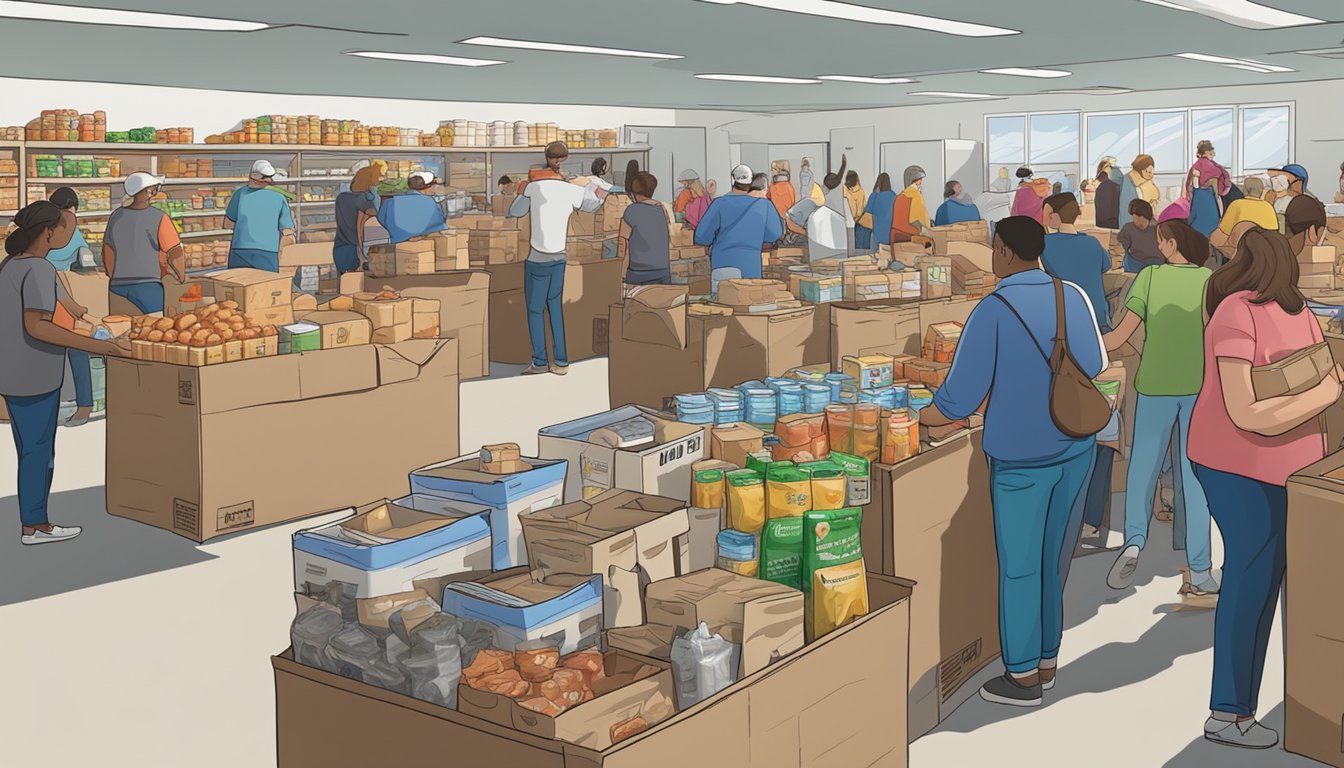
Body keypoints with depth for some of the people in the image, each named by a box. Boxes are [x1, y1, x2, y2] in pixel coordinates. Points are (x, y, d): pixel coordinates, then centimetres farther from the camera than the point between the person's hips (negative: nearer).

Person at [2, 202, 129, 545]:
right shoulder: (39, 270, -18)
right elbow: (36, 326, -25)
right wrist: (92, 345, -25)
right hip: (33, 376, -9)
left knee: (31, 449, 14)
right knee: (38, 450, 2)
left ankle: (34, 521, 20)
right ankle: (34, 525, 9)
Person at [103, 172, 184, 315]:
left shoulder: (116, 216, 7)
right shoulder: (159, 218, -11)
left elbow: (108, 253, 13)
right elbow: (175, 254, -11)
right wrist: (182, 276, 7)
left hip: (119, 287, 6)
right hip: (148, 286, -6)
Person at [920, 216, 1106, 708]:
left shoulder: (993, 311, -16)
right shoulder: (1074, 297, 0)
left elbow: (959, 400, -16)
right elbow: (1095, 367, 13)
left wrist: (918, 418, 2)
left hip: (1021, 455, -6)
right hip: (1077, 446, 6)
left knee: (1019, 566, 6)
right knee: (1054, 558, 17)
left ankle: (1023, 676, 15)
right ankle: (1047, 661, 29)